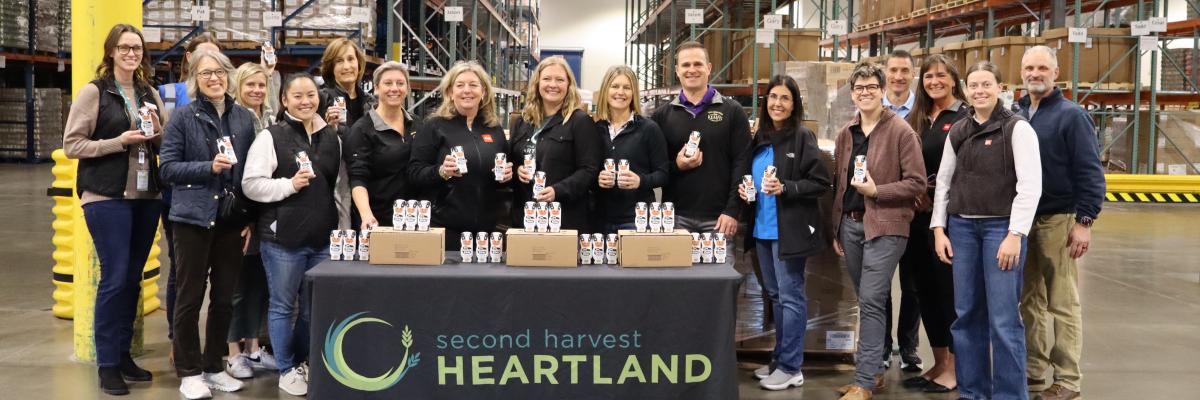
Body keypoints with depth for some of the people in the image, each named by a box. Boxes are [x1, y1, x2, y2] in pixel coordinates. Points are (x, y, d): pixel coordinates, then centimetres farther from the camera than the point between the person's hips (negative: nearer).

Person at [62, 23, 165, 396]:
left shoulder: (150, 94, 12)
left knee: (132, 278, 10)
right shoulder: (94, 91, -3)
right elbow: (71, 145, -6)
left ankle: (123, 354, 21)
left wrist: (157, 134, -3)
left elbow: (165, 146, 19)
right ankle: (107, 365, 5)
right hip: (107, 197, -5)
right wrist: (119, 142, -16)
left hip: (146, 196, 5)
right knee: (114, 278, -6)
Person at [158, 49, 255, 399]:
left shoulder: (245, 118, 6)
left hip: (232, 218, 4)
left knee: (225, 296, 11)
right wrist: (209, 166, -20)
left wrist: (251, 218, 4)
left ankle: (214, 366, 25)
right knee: (190, 296, 4)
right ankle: (189, 372, 16)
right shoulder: (183, 117, -3)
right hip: (194, 216, -3)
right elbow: (169, 168, -7)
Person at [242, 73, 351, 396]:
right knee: (283, 306, 6)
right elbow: (250, 185, -9)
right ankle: (287, 369, 19)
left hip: (324, 238, 4)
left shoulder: (332, 137, 10)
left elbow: (341, 187, 15)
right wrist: (289, 184, -20)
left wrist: (343, 231, 13)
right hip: (283, 237, -4)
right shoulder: (271, 137, -4)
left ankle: (305, 362, 29)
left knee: (315, 306, 13)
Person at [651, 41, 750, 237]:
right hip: (675, 217, 1)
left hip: (718, 217, -1)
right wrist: (676, 165, -11)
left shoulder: (732, 111, 3)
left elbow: (742, 163, -2)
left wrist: (732, 211, -10)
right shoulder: (661, 116, 9)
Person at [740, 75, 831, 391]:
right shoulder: (759, 139, 11)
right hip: (762, 228, 7)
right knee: (775, 294, 14)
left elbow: (821, 183, -12)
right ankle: (780, 359, 25)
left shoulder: (802, 137, -8)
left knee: (790, 296, -2)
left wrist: (784, 188, -22)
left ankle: (790, 367, 6)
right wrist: (744, 188, 3)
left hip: (790, 230, -7)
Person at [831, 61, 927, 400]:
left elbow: (917, 183, -8)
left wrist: (876, 191, -18)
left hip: (885, 227, -6)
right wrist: (836, 229, 15)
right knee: (866, 301, 13)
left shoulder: (900, 131, -6)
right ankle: (874, 371, 24)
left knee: (871, 301, -11)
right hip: (850, 224, 6)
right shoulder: (846, 134, 12)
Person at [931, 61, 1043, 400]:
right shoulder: (957, 132, 11)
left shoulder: (1017, 128, -3)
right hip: (961, 226, 5)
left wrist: (1015, 235, -15)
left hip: (1002, 227, -4)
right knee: (967, 314, 8)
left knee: (1003, 319, -5)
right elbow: (944, 181, 13)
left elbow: (1030, 185, -9)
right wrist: (939, 229, 5)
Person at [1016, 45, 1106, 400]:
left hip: (1057, 220, -5)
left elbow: (1090, 172, -9)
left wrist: (1084, 221, -15)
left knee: (1062, 305, -1)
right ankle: (1034, 371, 20)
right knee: (1030, 301, 11)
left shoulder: (1071, 115, -4)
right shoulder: (1016, 115, 11)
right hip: (1021, 220, 5)